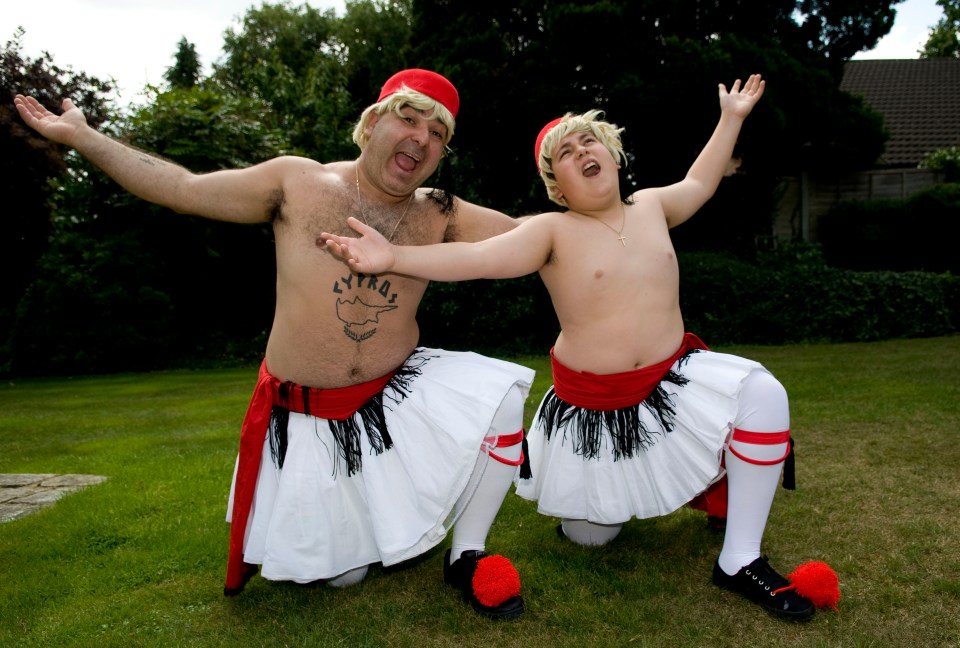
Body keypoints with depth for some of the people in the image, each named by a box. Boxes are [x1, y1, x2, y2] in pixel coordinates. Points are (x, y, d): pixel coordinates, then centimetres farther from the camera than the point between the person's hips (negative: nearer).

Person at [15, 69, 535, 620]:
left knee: (499, 394, -24)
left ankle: (467, 555, -1)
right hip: (308, 421, -1)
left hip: (397, 397, 2)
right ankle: (344, 518, 44)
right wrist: (82, 136, 7)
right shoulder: (298, 182, -2)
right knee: (339, 575, 6)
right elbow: (181, 188, 4)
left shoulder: (439, 216, 2)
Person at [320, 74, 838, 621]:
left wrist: (732, 118, 30)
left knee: (761, 394, -24)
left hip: (672, 381, 4)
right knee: (590, 534, 7)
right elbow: (477, 257, -23)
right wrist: (394, 257, -35)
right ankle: (618, 488, 47)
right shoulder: (552, 231, -10)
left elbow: (699, 183, 26)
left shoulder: (650, 206, 6)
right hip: (592, 404, -3)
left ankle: (741, 561, -8)